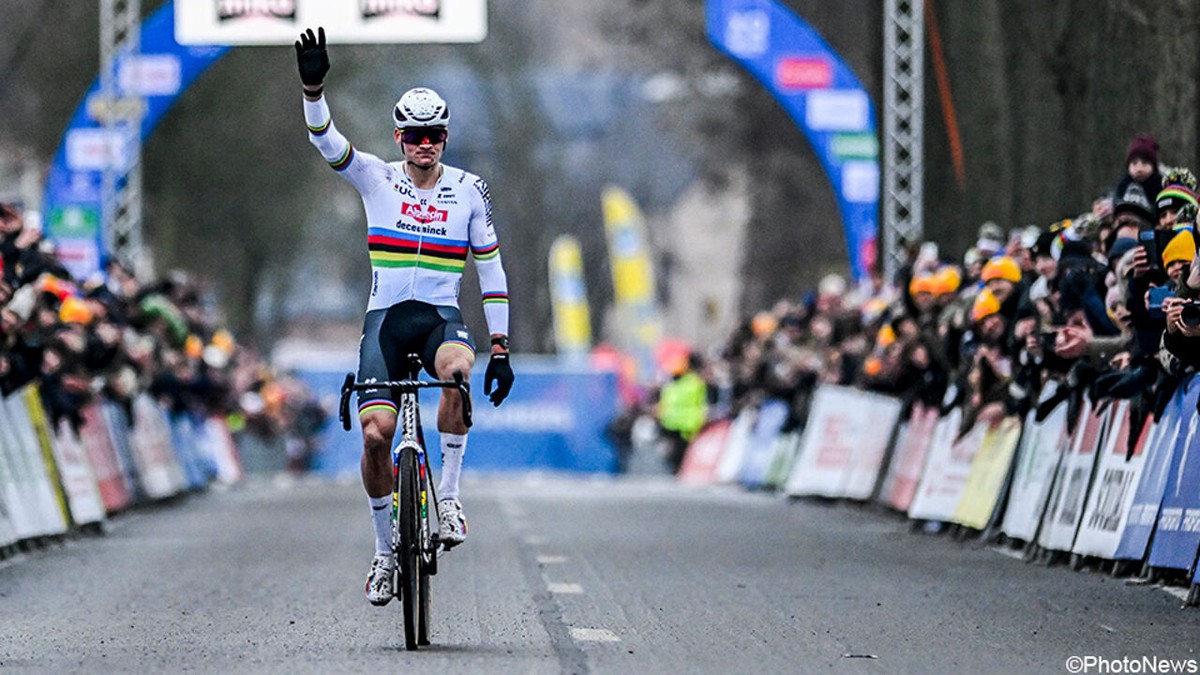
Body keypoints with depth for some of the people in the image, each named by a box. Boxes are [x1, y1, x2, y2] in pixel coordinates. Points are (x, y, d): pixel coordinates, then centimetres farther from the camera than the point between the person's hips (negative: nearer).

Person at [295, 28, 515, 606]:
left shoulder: (468, 190, 4)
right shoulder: (376, 179, 4)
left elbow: (491, 271, 6)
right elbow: (326, 141, -12)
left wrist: (500, 351, 1)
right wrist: (313, 86, -31)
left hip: (442, 315, -1)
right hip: (386, 316, 1)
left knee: (458, 369, -37)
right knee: (375, 433, -14)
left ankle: (449, 492, -23)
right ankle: (385, 551, 6)